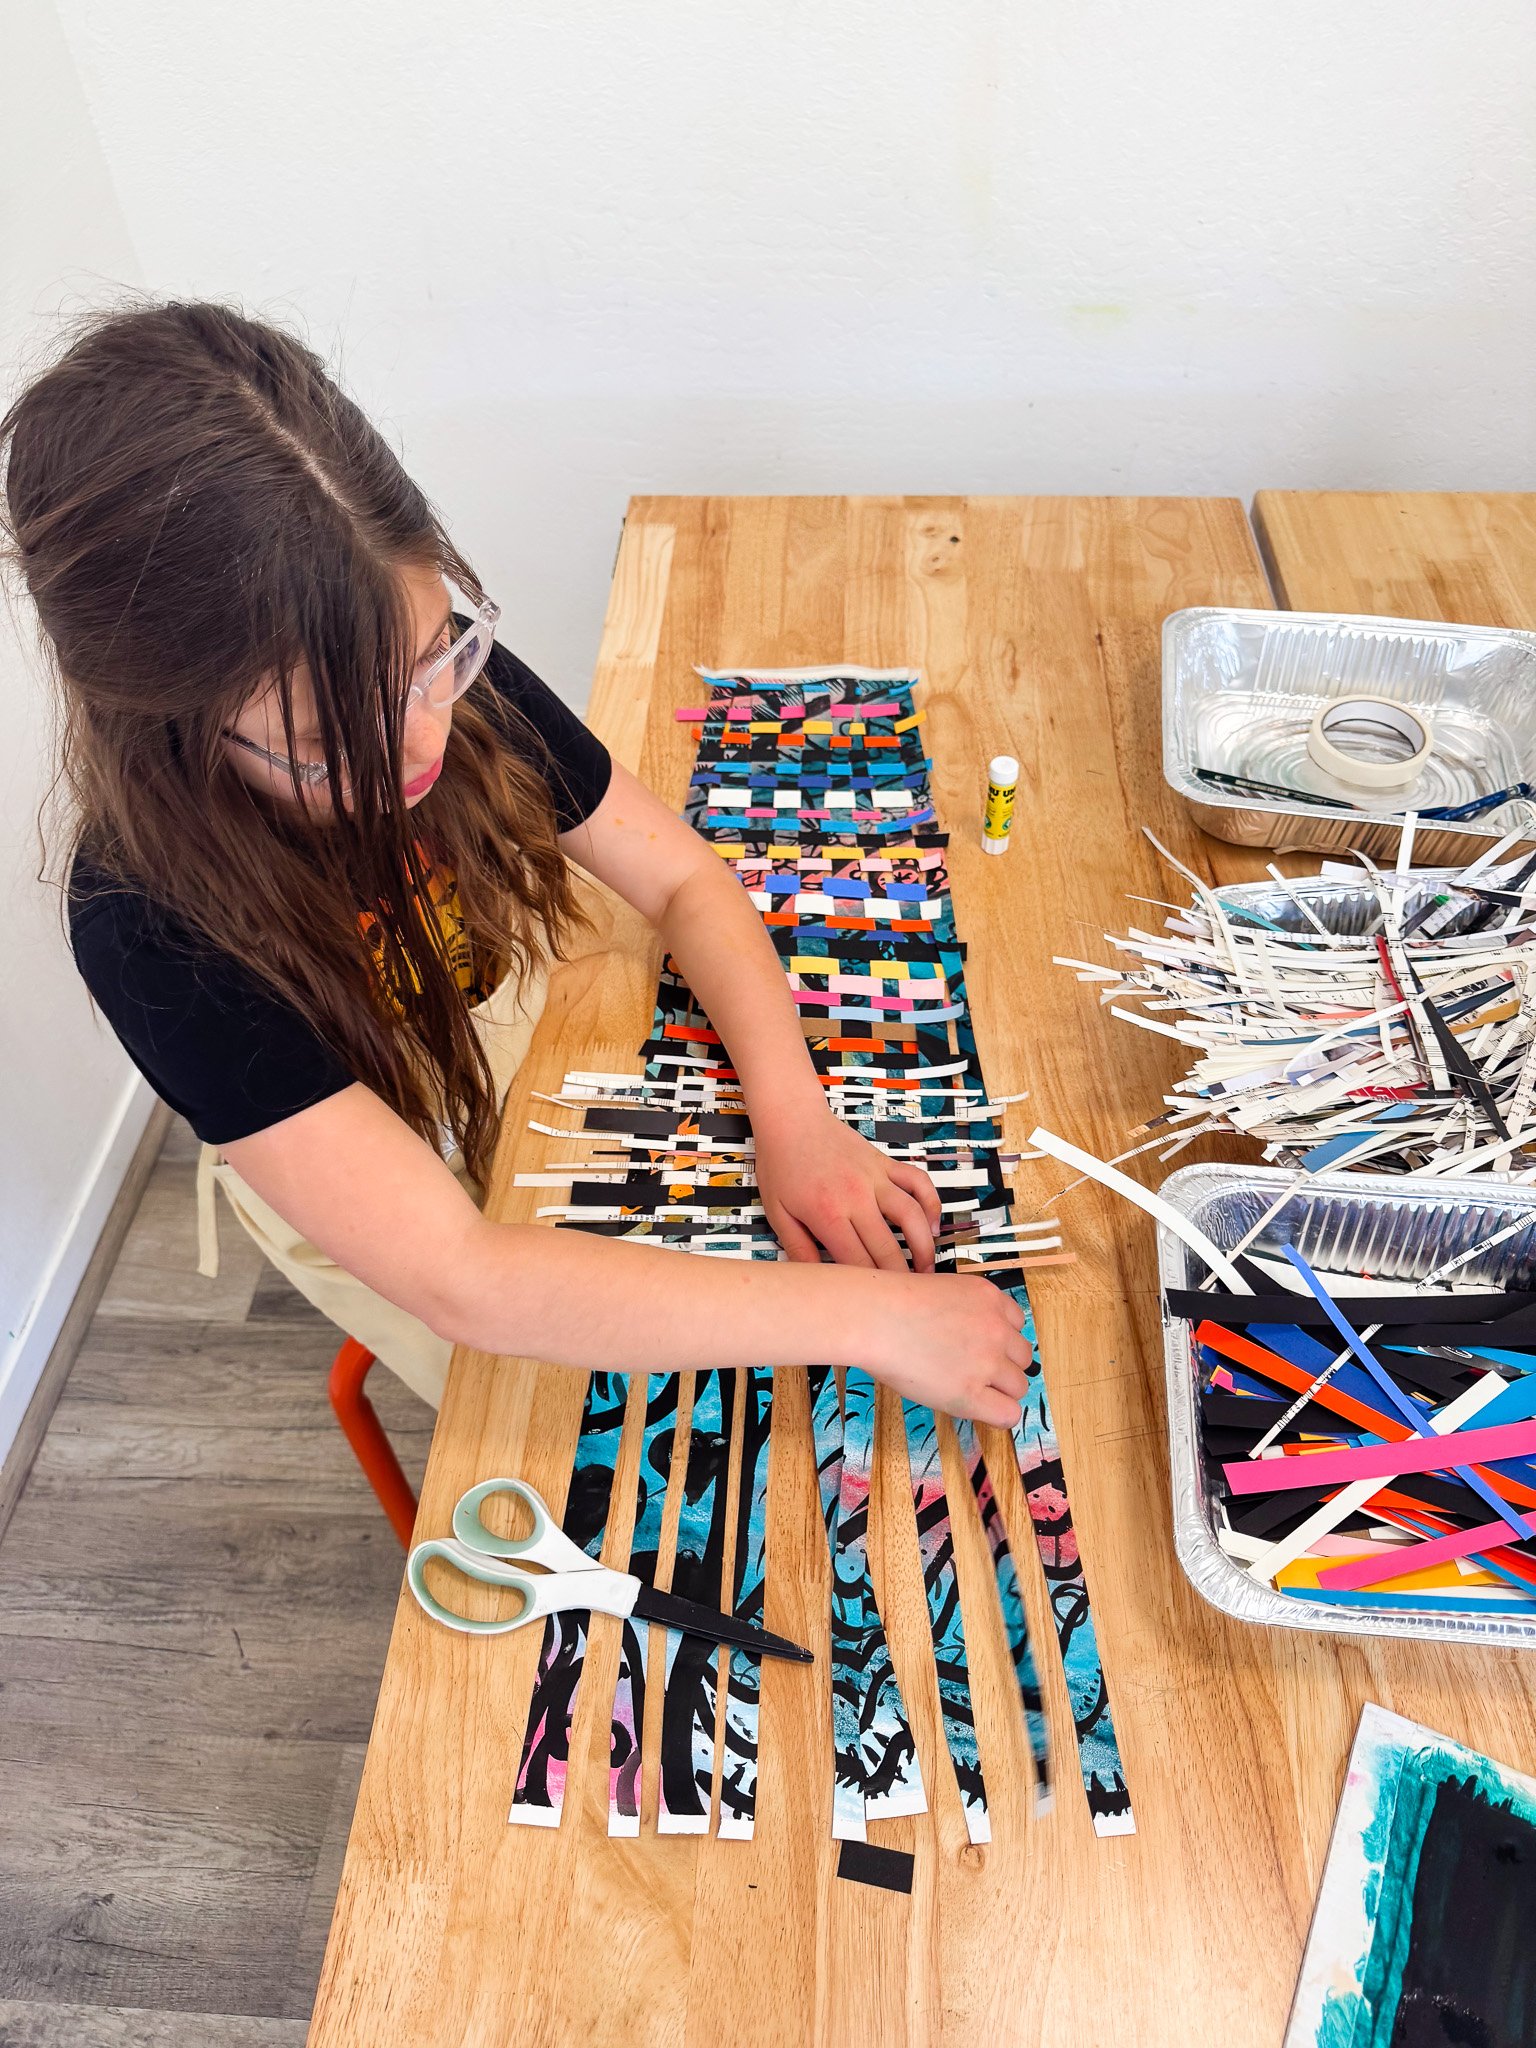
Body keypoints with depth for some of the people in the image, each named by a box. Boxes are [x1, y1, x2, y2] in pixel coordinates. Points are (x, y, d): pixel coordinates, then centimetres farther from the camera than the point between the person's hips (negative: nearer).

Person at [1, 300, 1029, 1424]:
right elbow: (461, 1278, -40)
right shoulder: (152, 924, -36)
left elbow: (685, 881, -15)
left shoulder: (443, 671, -24)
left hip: (545, 1036, 4)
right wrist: (863, 1316, -43)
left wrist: (795, 1119, -32)